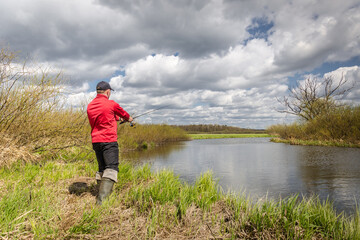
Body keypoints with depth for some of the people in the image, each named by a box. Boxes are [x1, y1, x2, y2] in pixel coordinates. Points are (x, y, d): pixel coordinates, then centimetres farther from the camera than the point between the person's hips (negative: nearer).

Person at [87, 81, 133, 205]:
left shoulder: (90, 106, 12)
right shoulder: (111, 104, -6)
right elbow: (123, 114, 12)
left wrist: (116, 118, 38)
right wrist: (129, 118, 34)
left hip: (95, 141, 7)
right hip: (109, 140, -7)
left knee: (102, 169, 16)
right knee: (111, 168, -10)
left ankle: (100, 194, 19)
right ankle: (102, 198, -20)